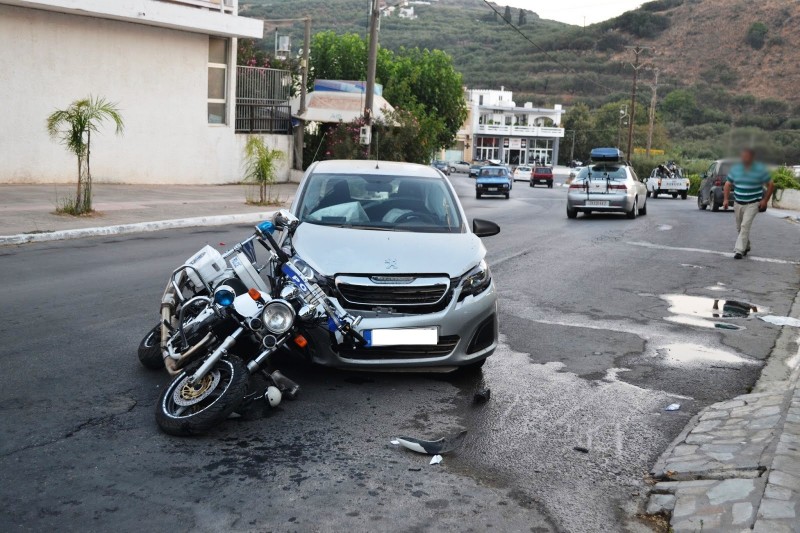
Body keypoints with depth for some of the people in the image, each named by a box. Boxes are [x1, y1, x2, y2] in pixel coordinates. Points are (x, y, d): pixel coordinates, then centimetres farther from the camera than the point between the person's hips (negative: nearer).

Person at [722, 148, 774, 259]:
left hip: (753, 203, -5)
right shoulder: (735, 168, 4)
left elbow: (770, 185, 0)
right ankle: (746, 246, 36)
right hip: (738, 203, 5)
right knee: (739, 227, 14)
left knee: (745, 226, -16)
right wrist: (726, 199, -1)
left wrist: (765, 200, -6)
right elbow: (728, 184, 11)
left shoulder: (760, 169, -7)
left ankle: (739, 250, -16)